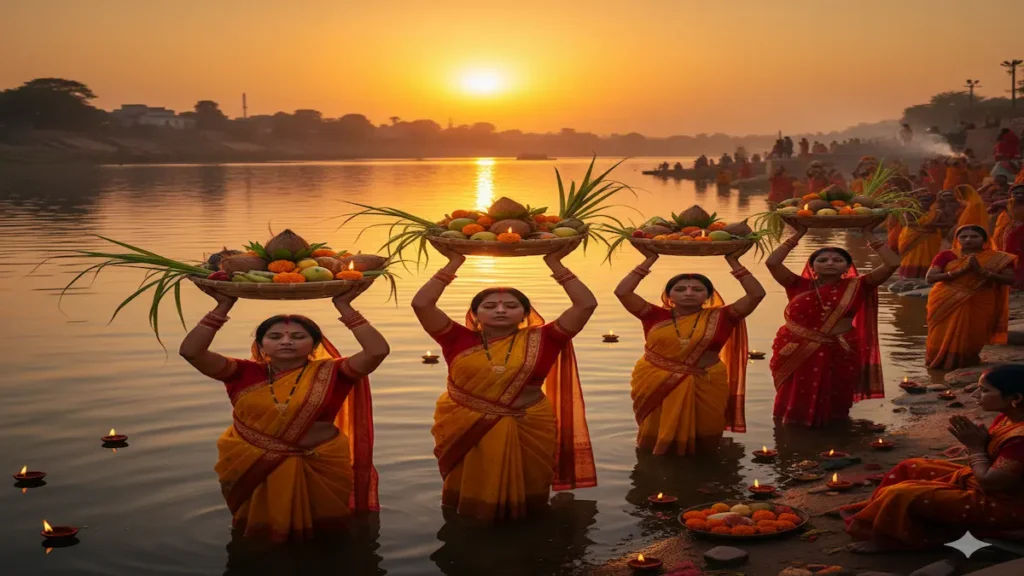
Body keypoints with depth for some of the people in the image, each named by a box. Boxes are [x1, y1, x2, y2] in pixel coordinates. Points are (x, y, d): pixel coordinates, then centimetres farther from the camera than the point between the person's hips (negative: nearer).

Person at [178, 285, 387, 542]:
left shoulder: (329, 374, -9)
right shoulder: (245, 374, -6)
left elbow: (378, 351, -21)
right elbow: (190, 351, -15)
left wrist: (344, 306, -19)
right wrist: (223, 306, -18)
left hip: (319, 467, -1)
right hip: (251, 467, 1)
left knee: (318, 535, 15)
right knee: (258, 532, 20)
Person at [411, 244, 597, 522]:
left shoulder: (540, 341, -4)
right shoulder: (461, 341, -4)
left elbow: (586, 304, -9)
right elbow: (421, 304, -11)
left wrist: (555, 263, -8)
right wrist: (454, 262, -8)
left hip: (527, 430, 0)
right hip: (464, 428, 1)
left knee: (521, 497, 15)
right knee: (470, 500, 17)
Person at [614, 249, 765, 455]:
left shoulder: (720, 317, -3)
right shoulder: (656, 316, -3)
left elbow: (756, 294, -7)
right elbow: (622, 292, -9)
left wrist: (733, 261, -7)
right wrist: (650, 259, -7)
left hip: (705, 386, 0)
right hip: (655, 384, 0)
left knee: (701, 443, 9)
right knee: (656, 441, 13)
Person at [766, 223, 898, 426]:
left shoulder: (855, 287, -3)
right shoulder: (801, 286, -2)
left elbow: (892, 264, -10)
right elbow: (772, 263, -12)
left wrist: (869, 235, -6)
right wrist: (798, 235, -6)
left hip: (839, 353, 0)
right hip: (797, 352, 0)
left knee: (832, 409, 13)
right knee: (795, 407, 11)